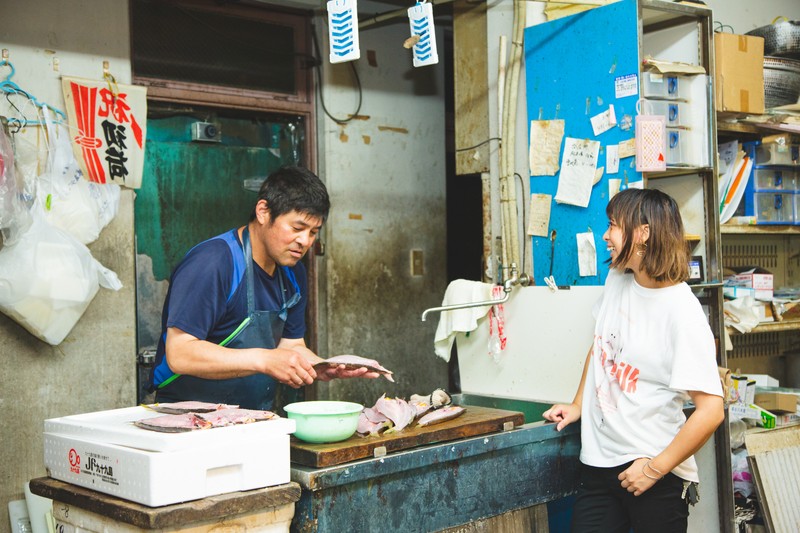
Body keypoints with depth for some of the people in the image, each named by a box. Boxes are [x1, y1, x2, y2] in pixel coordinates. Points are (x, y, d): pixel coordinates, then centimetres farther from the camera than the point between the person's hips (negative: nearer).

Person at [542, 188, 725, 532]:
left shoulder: (683, 313, -18)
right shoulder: (616, 280, 3)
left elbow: (711, 410, -21)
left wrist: (656, 468, -16)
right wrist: (578, 405, 18)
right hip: (598, 465, 6)